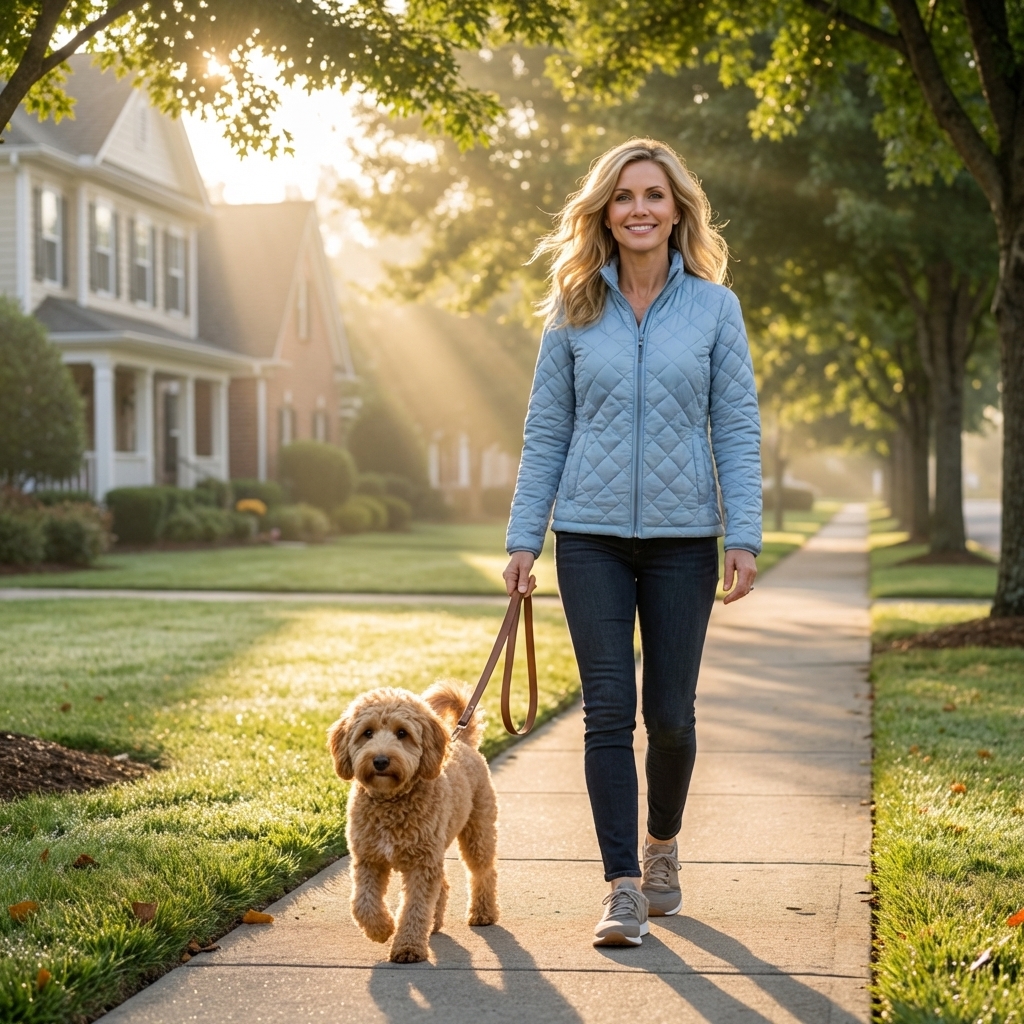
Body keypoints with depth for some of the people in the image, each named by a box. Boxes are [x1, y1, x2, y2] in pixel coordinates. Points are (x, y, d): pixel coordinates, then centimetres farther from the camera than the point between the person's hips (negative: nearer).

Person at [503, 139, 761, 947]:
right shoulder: (574, 311, 4)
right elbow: (546, 430, 7)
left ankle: (662, 843, 33)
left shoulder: (715, 307, 2)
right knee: (609, 710, -4)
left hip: (683, 537, 0)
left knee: (670, 713, 5)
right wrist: (523, 538, 2)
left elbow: (737, 426, 1)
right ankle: (624, 890, 1)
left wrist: (745, 535, -7)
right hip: (592, 536, 0)